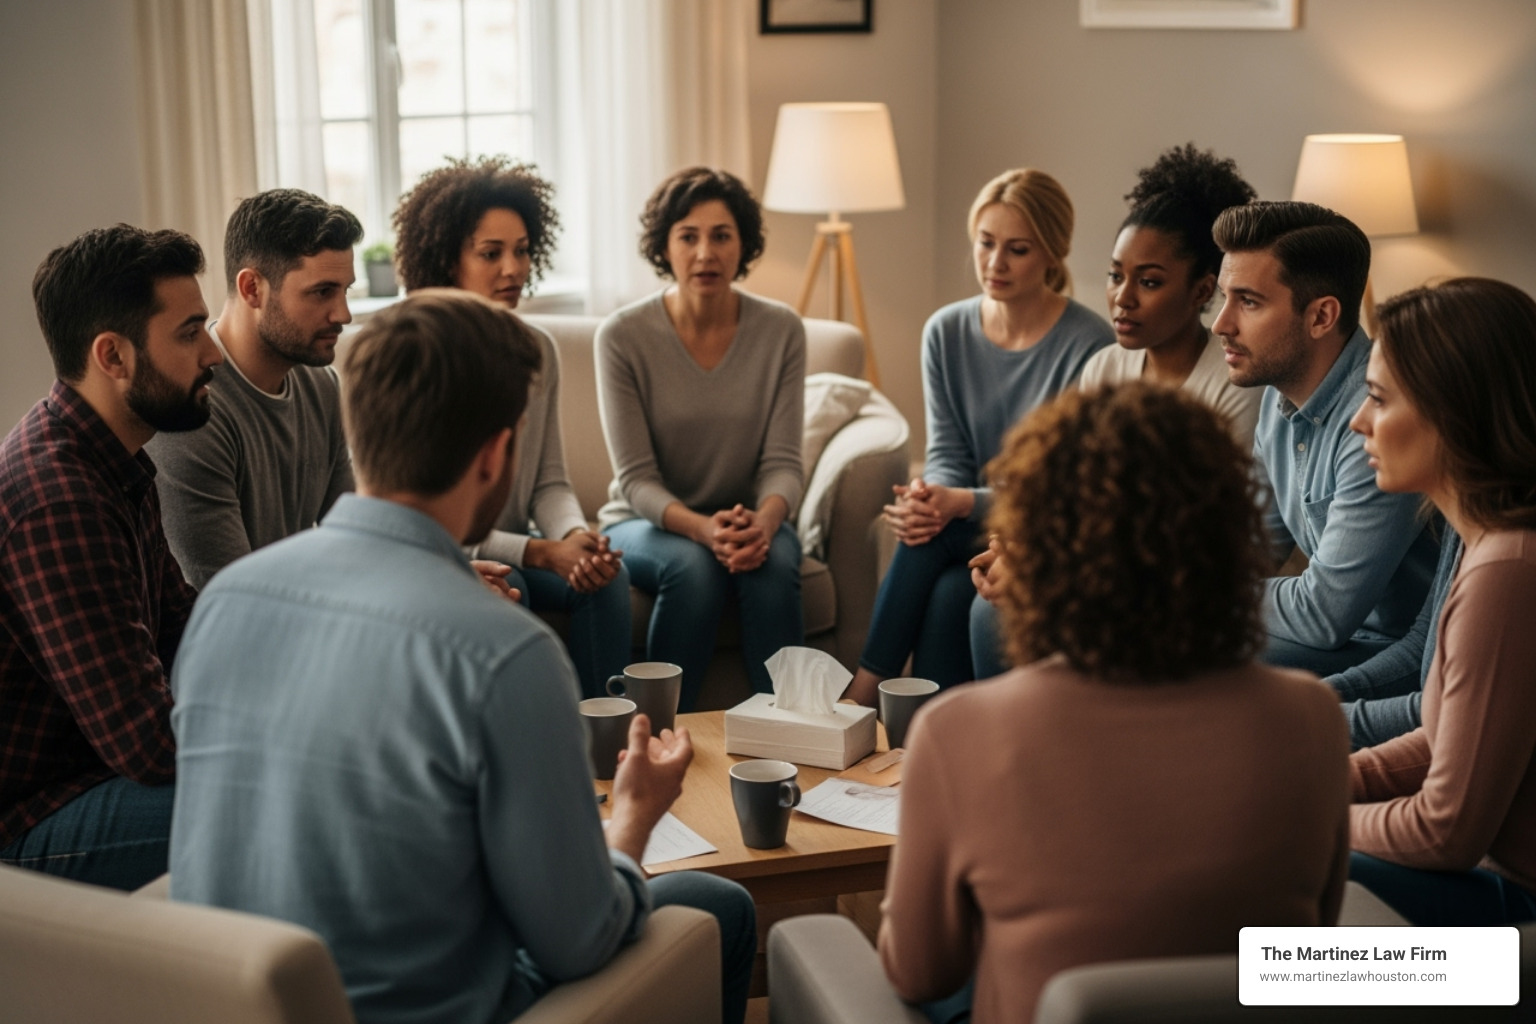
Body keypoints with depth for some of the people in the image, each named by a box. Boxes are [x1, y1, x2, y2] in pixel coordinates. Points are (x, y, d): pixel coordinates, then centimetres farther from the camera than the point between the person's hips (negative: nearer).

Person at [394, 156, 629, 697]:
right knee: (500, 587, -33)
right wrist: (541, 553, -24)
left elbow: (550, 482, 6)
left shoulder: (537, 351, 2)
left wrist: (575, 536, -19)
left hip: (516, 553, 5)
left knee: (606, 576, -21)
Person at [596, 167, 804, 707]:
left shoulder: (781, 329, -5)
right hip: (646, 523, -1)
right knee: (693, 566, -34)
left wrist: (764, 522, -29)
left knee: (774, 565, -32)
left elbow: (783, 462, -7)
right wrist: (701, 528, -32)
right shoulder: (623, 335, -12)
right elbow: (635, 479, -13)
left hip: (750, 521, 2)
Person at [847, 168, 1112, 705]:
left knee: (953, 592, -31)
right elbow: (947, 452, 2)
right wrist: (931, 498, -22)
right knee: (926, 530, -29)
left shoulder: (1088, 346, -15)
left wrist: (964, 503, -30)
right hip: (972, 527, 4)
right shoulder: (946, 331, 2)